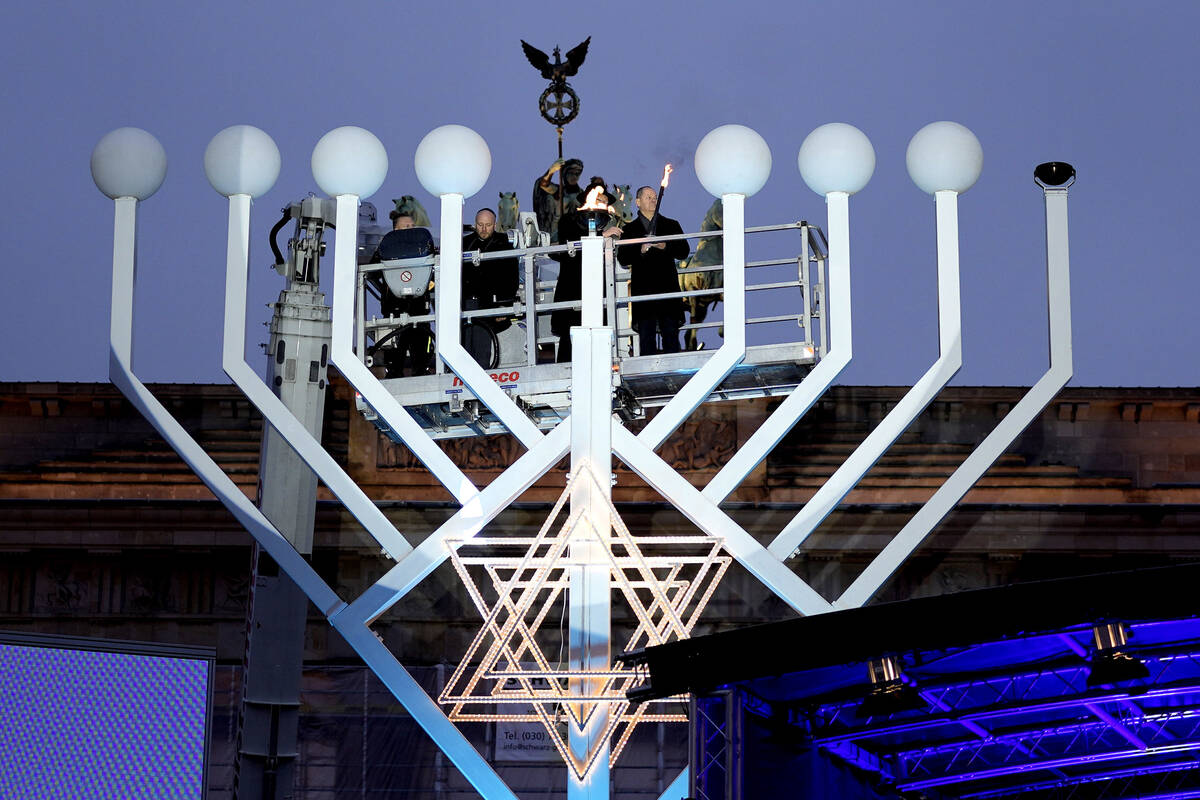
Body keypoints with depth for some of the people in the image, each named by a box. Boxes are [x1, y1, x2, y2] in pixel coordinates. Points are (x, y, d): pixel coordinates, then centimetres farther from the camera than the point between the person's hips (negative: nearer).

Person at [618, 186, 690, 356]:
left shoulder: (671, 225, 15)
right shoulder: (630, 230, 12)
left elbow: (684, 252, 7)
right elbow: (622, 259, 3)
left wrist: (665, 247, -9)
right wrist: (641, 250, -13)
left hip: (668, 289, 1)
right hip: (643, 289, -1)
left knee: (671, 334, 0)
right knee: (646, 335, -3)